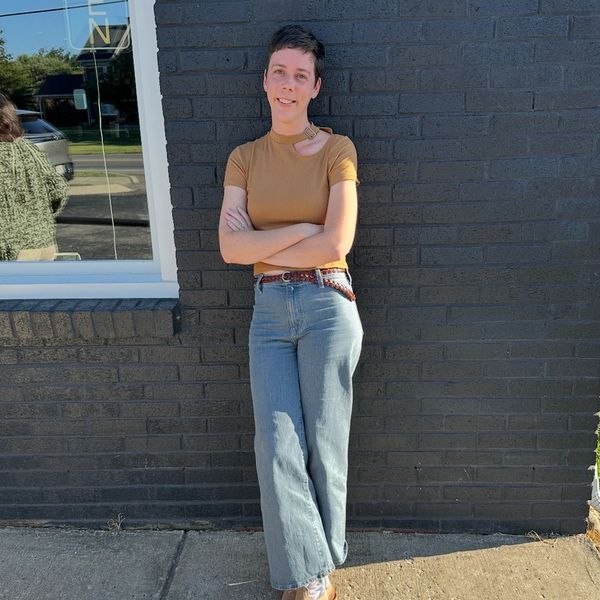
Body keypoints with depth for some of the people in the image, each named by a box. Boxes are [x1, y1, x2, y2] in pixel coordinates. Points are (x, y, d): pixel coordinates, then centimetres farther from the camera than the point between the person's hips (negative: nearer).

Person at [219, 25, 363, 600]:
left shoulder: (336, 149, -1)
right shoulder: (244, 158, 8)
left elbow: (336, 244, -13)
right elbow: (230, 248, -4)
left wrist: (261, 244, -6)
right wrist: (301, 230, -11)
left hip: (327, 306, -3)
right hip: (269, 311, 3)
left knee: (323, 444, 7)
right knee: (277, 447, 2)